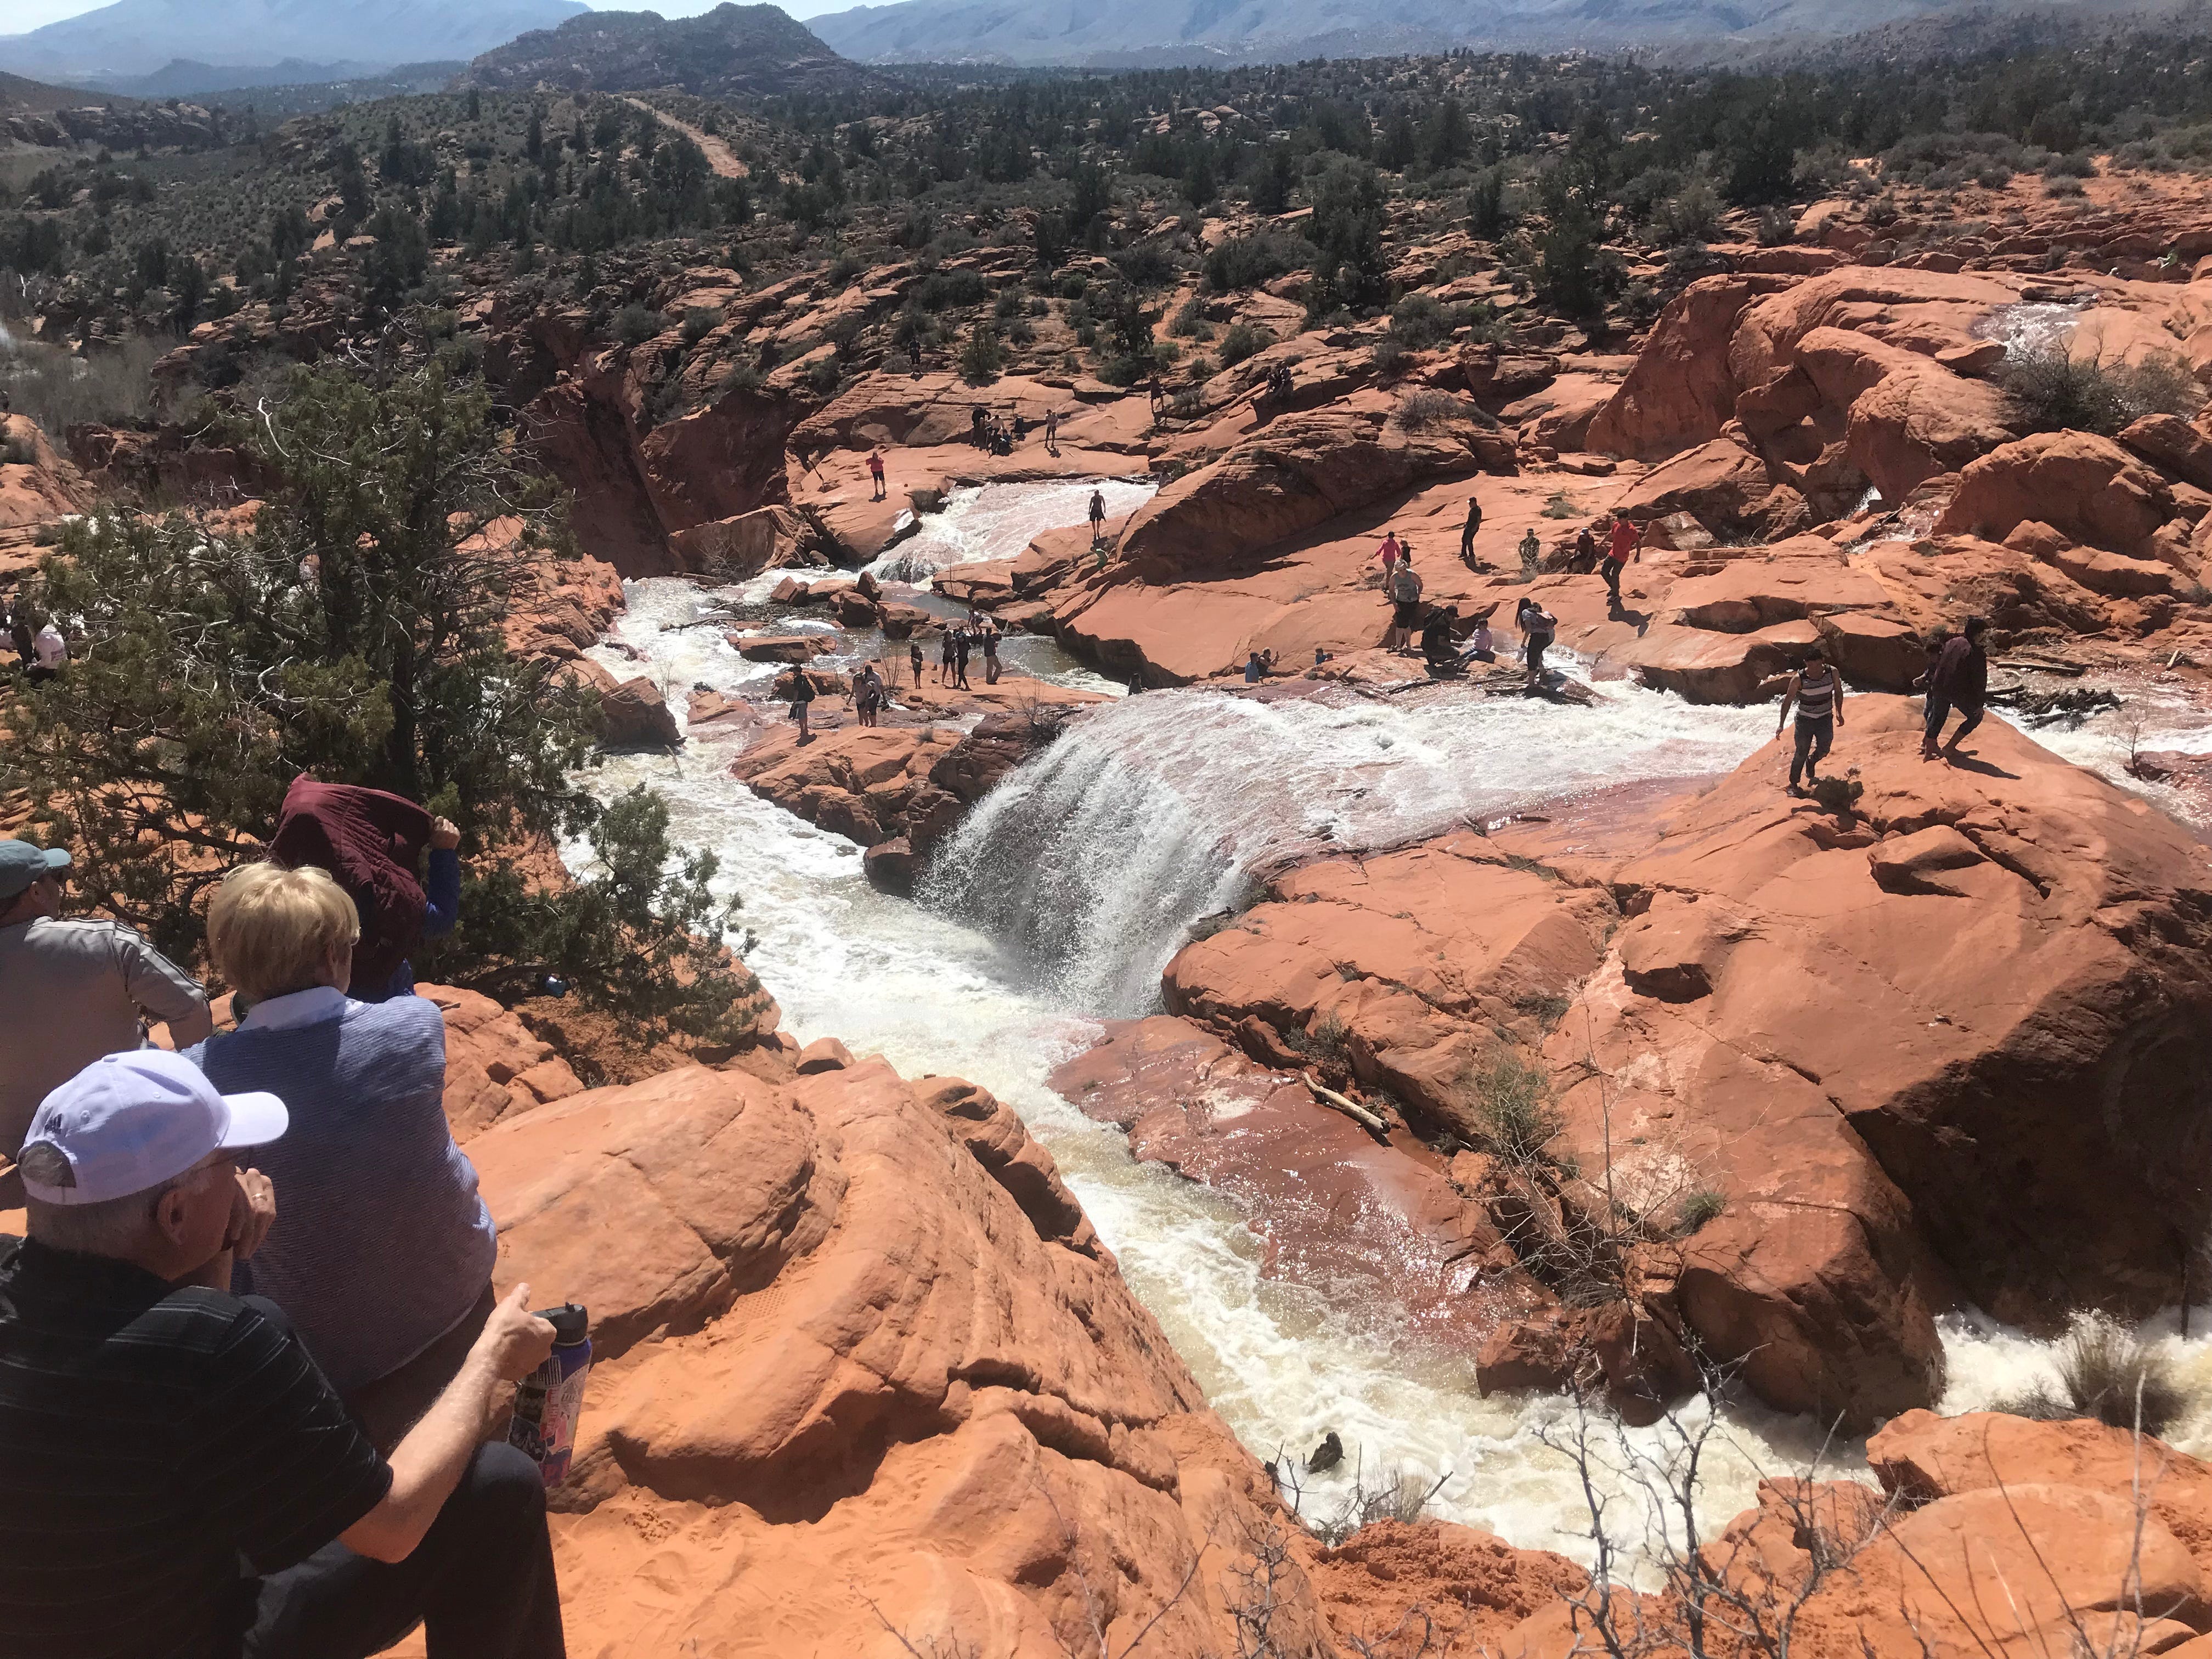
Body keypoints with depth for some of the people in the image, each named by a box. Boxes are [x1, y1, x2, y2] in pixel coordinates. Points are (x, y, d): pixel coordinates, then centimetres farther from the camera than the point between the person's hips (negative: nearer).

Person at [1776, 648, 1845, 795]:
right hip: (1805, 720, -3)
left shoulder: (1832, 672, -13)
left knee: (1824, 750, 10)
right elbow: (1788, 700, -13)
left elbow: (1838, 692, 5)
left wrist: (1839, 713, 4)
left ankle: (1811, 762, 45)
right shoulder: (1799, 679, -21)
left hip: (1825, 719, 3)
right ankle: (1793, 784, 15)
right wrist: (1781, 725, -13)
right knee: (1801, 753, 0)